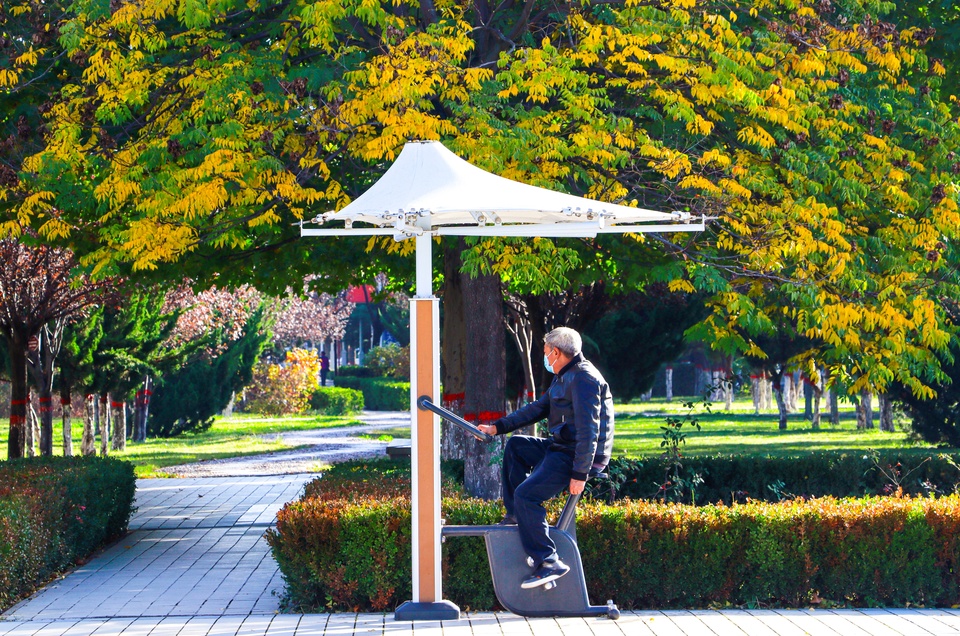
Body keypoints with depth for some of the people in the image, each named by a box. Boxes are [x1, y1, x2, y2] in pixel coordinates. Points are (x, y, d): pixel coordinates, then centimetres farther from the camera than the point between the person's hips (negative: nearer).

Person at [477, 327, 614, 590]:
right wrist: (498, 427, 18)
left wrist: (580, 474, -28)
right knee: (515, 446, 22)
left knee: (526, 495, -21)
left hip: (581, 456, -11)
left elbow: (588, 429, -25)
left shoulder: (583, 379, -19)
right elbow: (538, 409, 22)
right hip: (561, 448, 11)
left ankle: (549, 562, -22)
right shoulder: (564, 377, 16)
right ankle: (516, 515, 16)